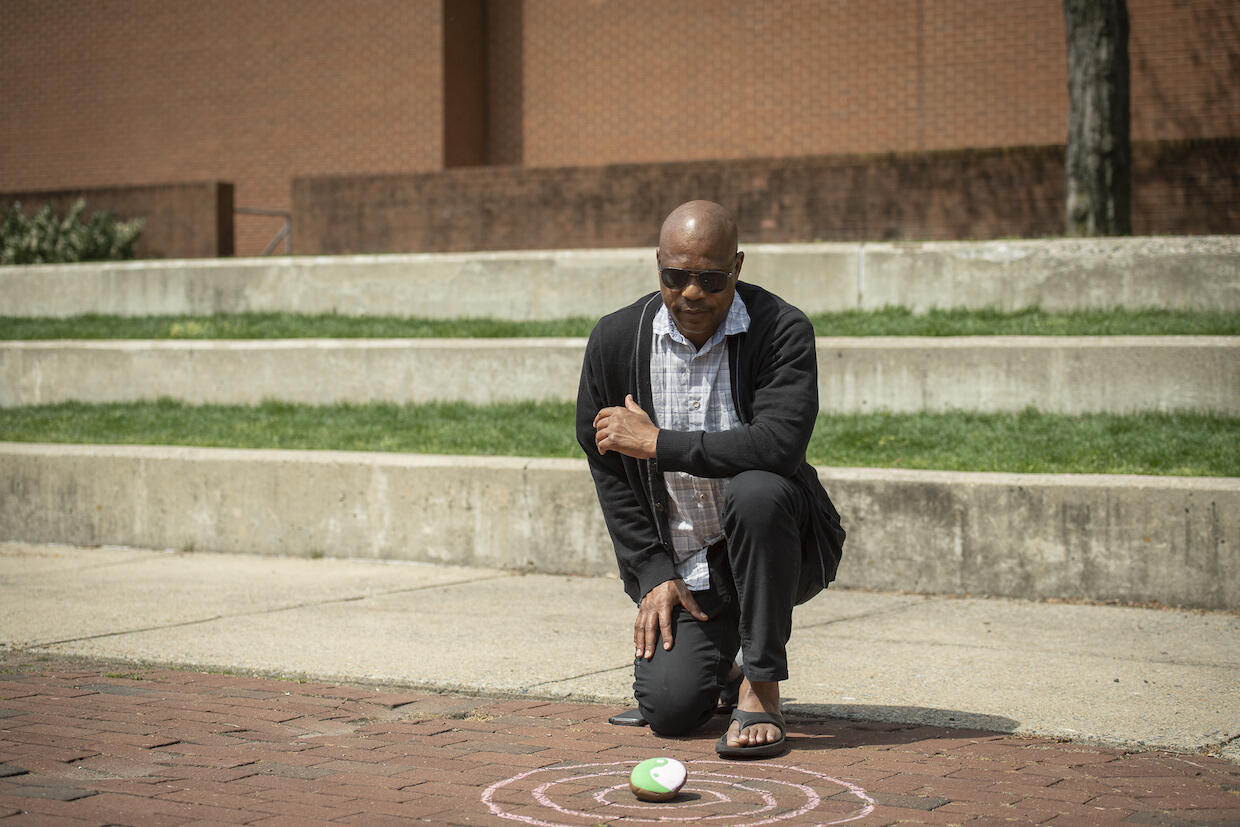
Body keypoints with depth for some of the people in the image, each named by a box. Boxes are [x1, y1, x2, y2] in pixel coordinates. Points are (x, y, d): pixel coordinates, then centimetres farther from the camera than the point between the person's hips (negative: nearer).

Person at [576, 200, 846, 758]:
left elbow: (778, 445, -30)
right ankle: (726, 662, 23)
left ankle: (761, 687, -20)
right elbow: (607, 469, 5)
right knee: (668, 707, -17)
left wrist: (656, 443, -23)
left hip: (775, 547, -2)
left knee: (757, 489, -36)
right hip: (681, 566, 3)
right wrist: (653, 574, -2)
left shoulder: (783, 330, -14)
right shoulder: (616, 340, -3)